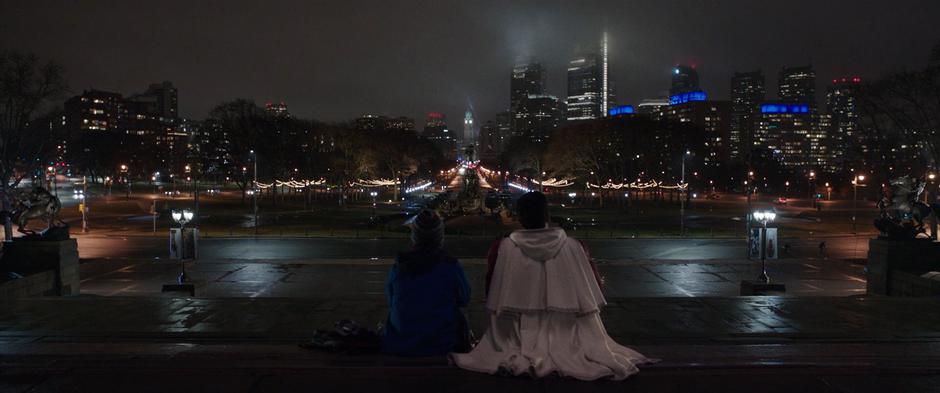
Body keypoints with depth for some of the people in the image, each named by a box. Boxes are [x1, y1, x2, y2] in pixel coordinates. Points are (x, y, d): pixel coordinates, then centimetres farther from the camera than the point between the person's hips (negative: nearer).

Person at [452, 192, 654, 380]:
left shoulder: (502, 249, -11)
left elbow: (493, 298, -2)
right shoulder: (573, 247, -9)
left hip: (519, 339, -1)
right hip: (567, 339, 1)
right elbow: (595, 288, 0)